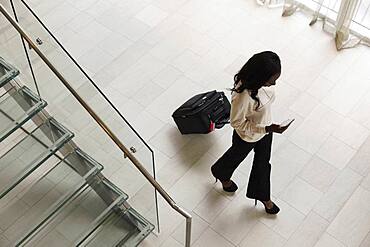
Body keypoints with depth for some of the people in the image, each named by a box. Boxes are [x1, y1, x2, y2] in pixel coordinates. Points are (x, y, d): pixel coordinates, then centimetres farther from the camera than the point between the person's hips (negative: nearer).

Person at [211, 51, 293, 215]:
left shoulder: (260, 81, -22)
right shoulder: (243, 96, -44)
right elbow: (237, 123, -29)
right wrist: (268, 129, -31)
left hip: (264, 128, 6)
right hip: (247, 135, -6)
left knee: (263, 162, 26)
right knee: (236, 156, 27)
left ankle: (262, 195, 52)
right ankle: (221, 174, 63)